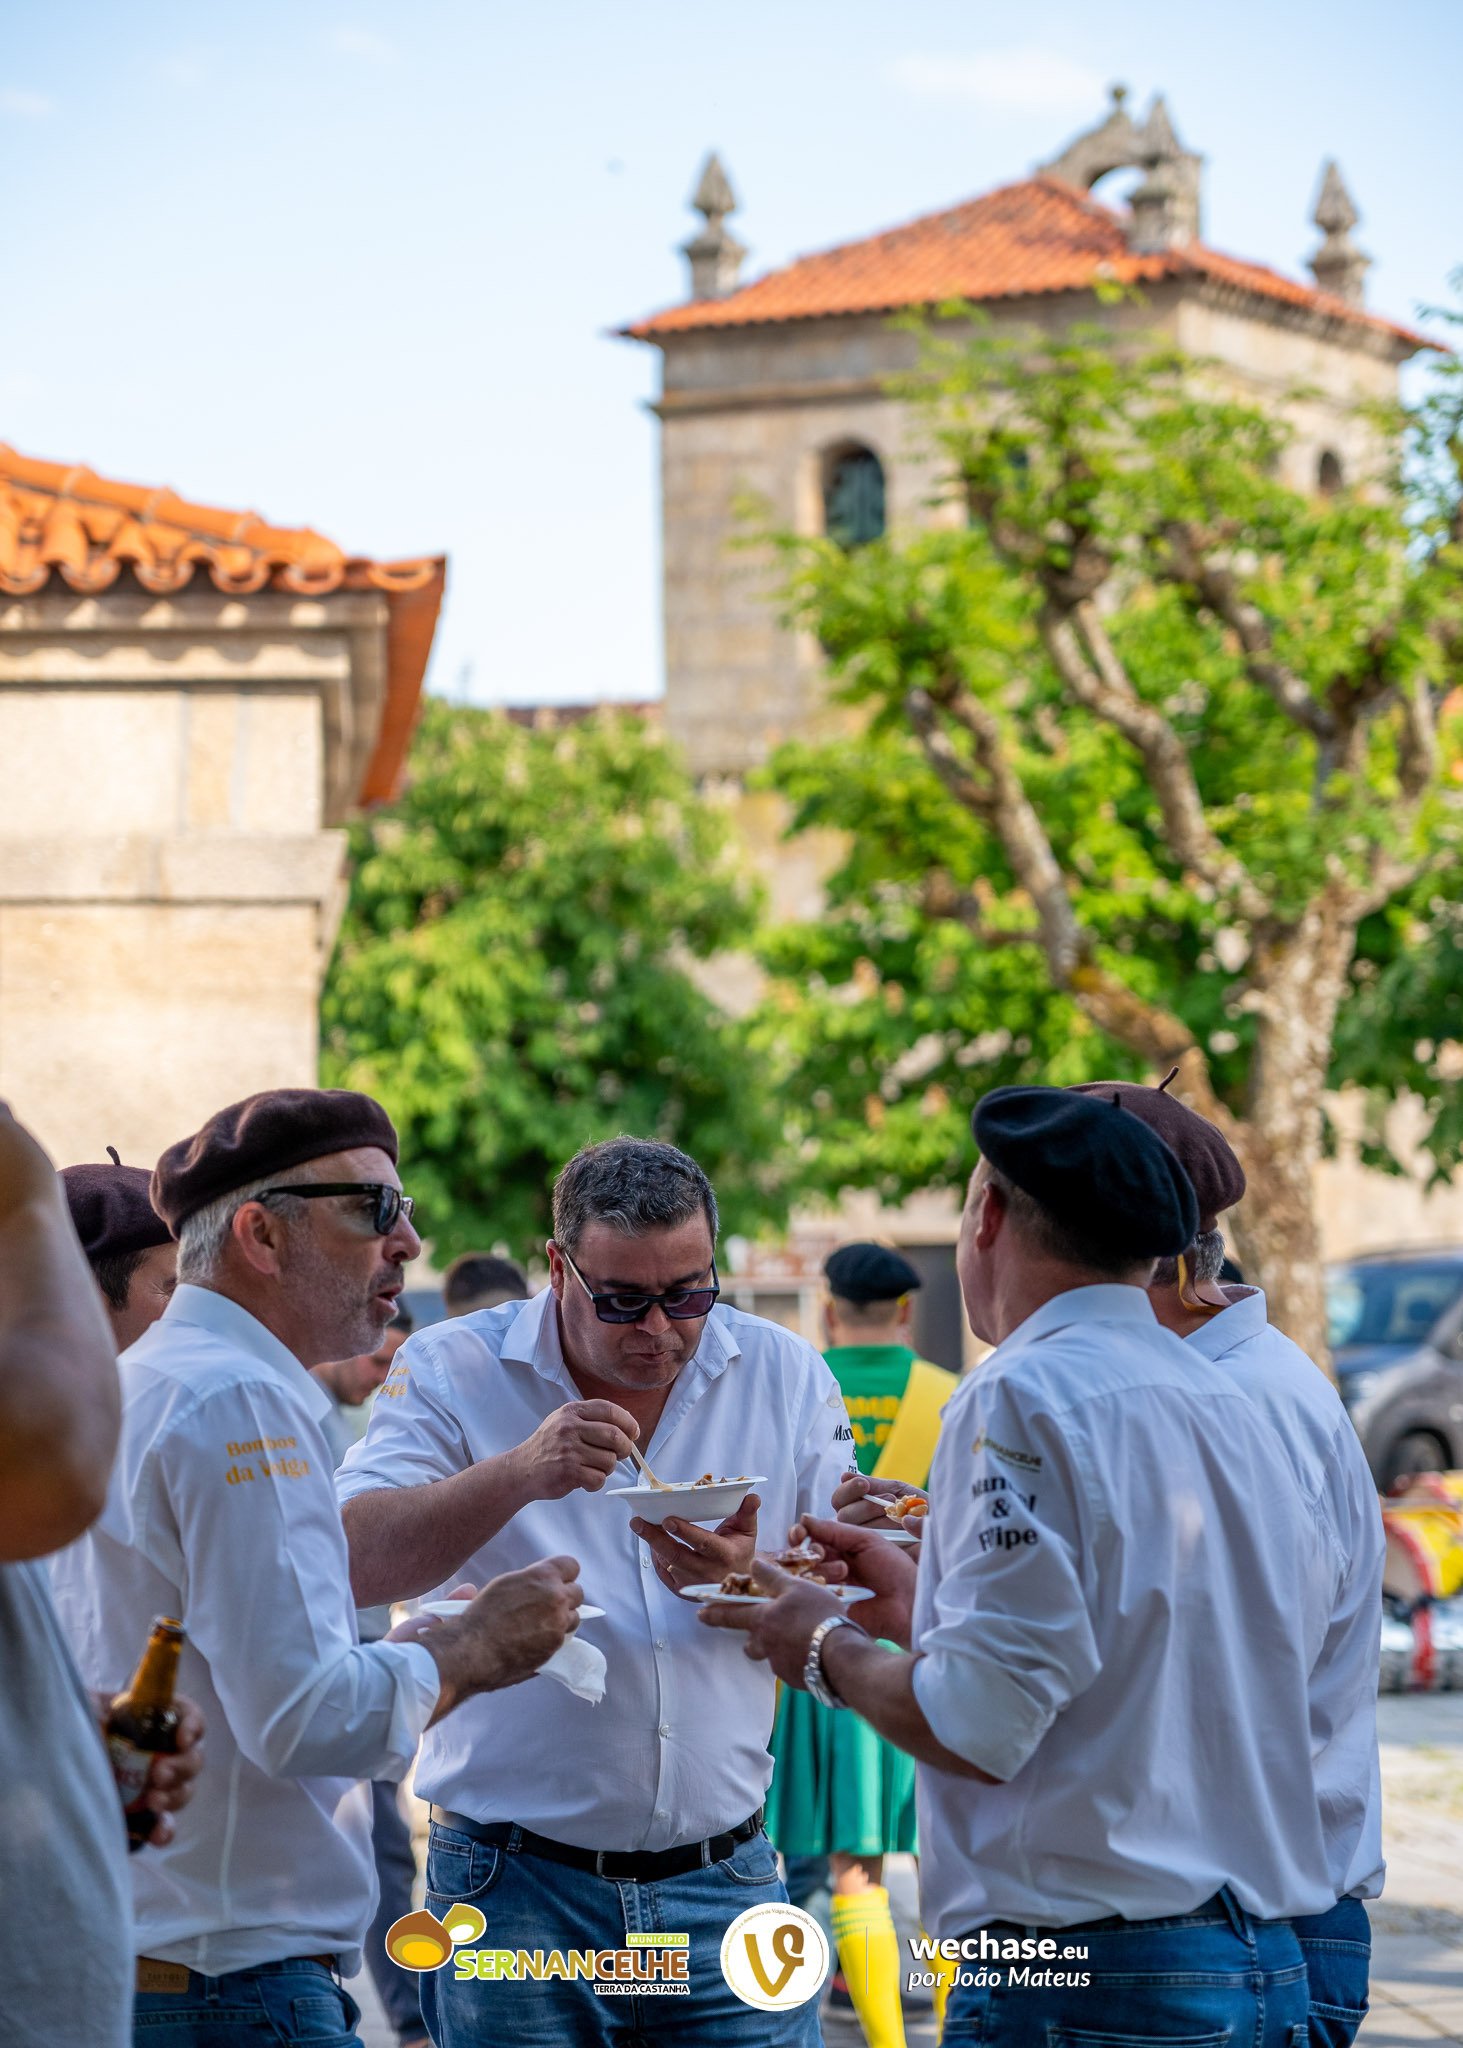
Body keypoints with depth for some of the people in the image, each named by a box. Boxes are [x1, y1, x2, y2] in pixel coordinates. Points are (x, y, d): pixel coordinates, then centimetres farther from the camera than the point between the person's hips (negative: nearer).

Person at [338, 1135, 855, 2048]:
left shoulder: (785, 1375, 5)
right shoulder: (456, 1373, -2)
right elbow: (351, 1563, -15)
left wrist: (751, 1580, -18)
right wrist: (518, 1474, -28)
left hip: (721, 1879, 2)